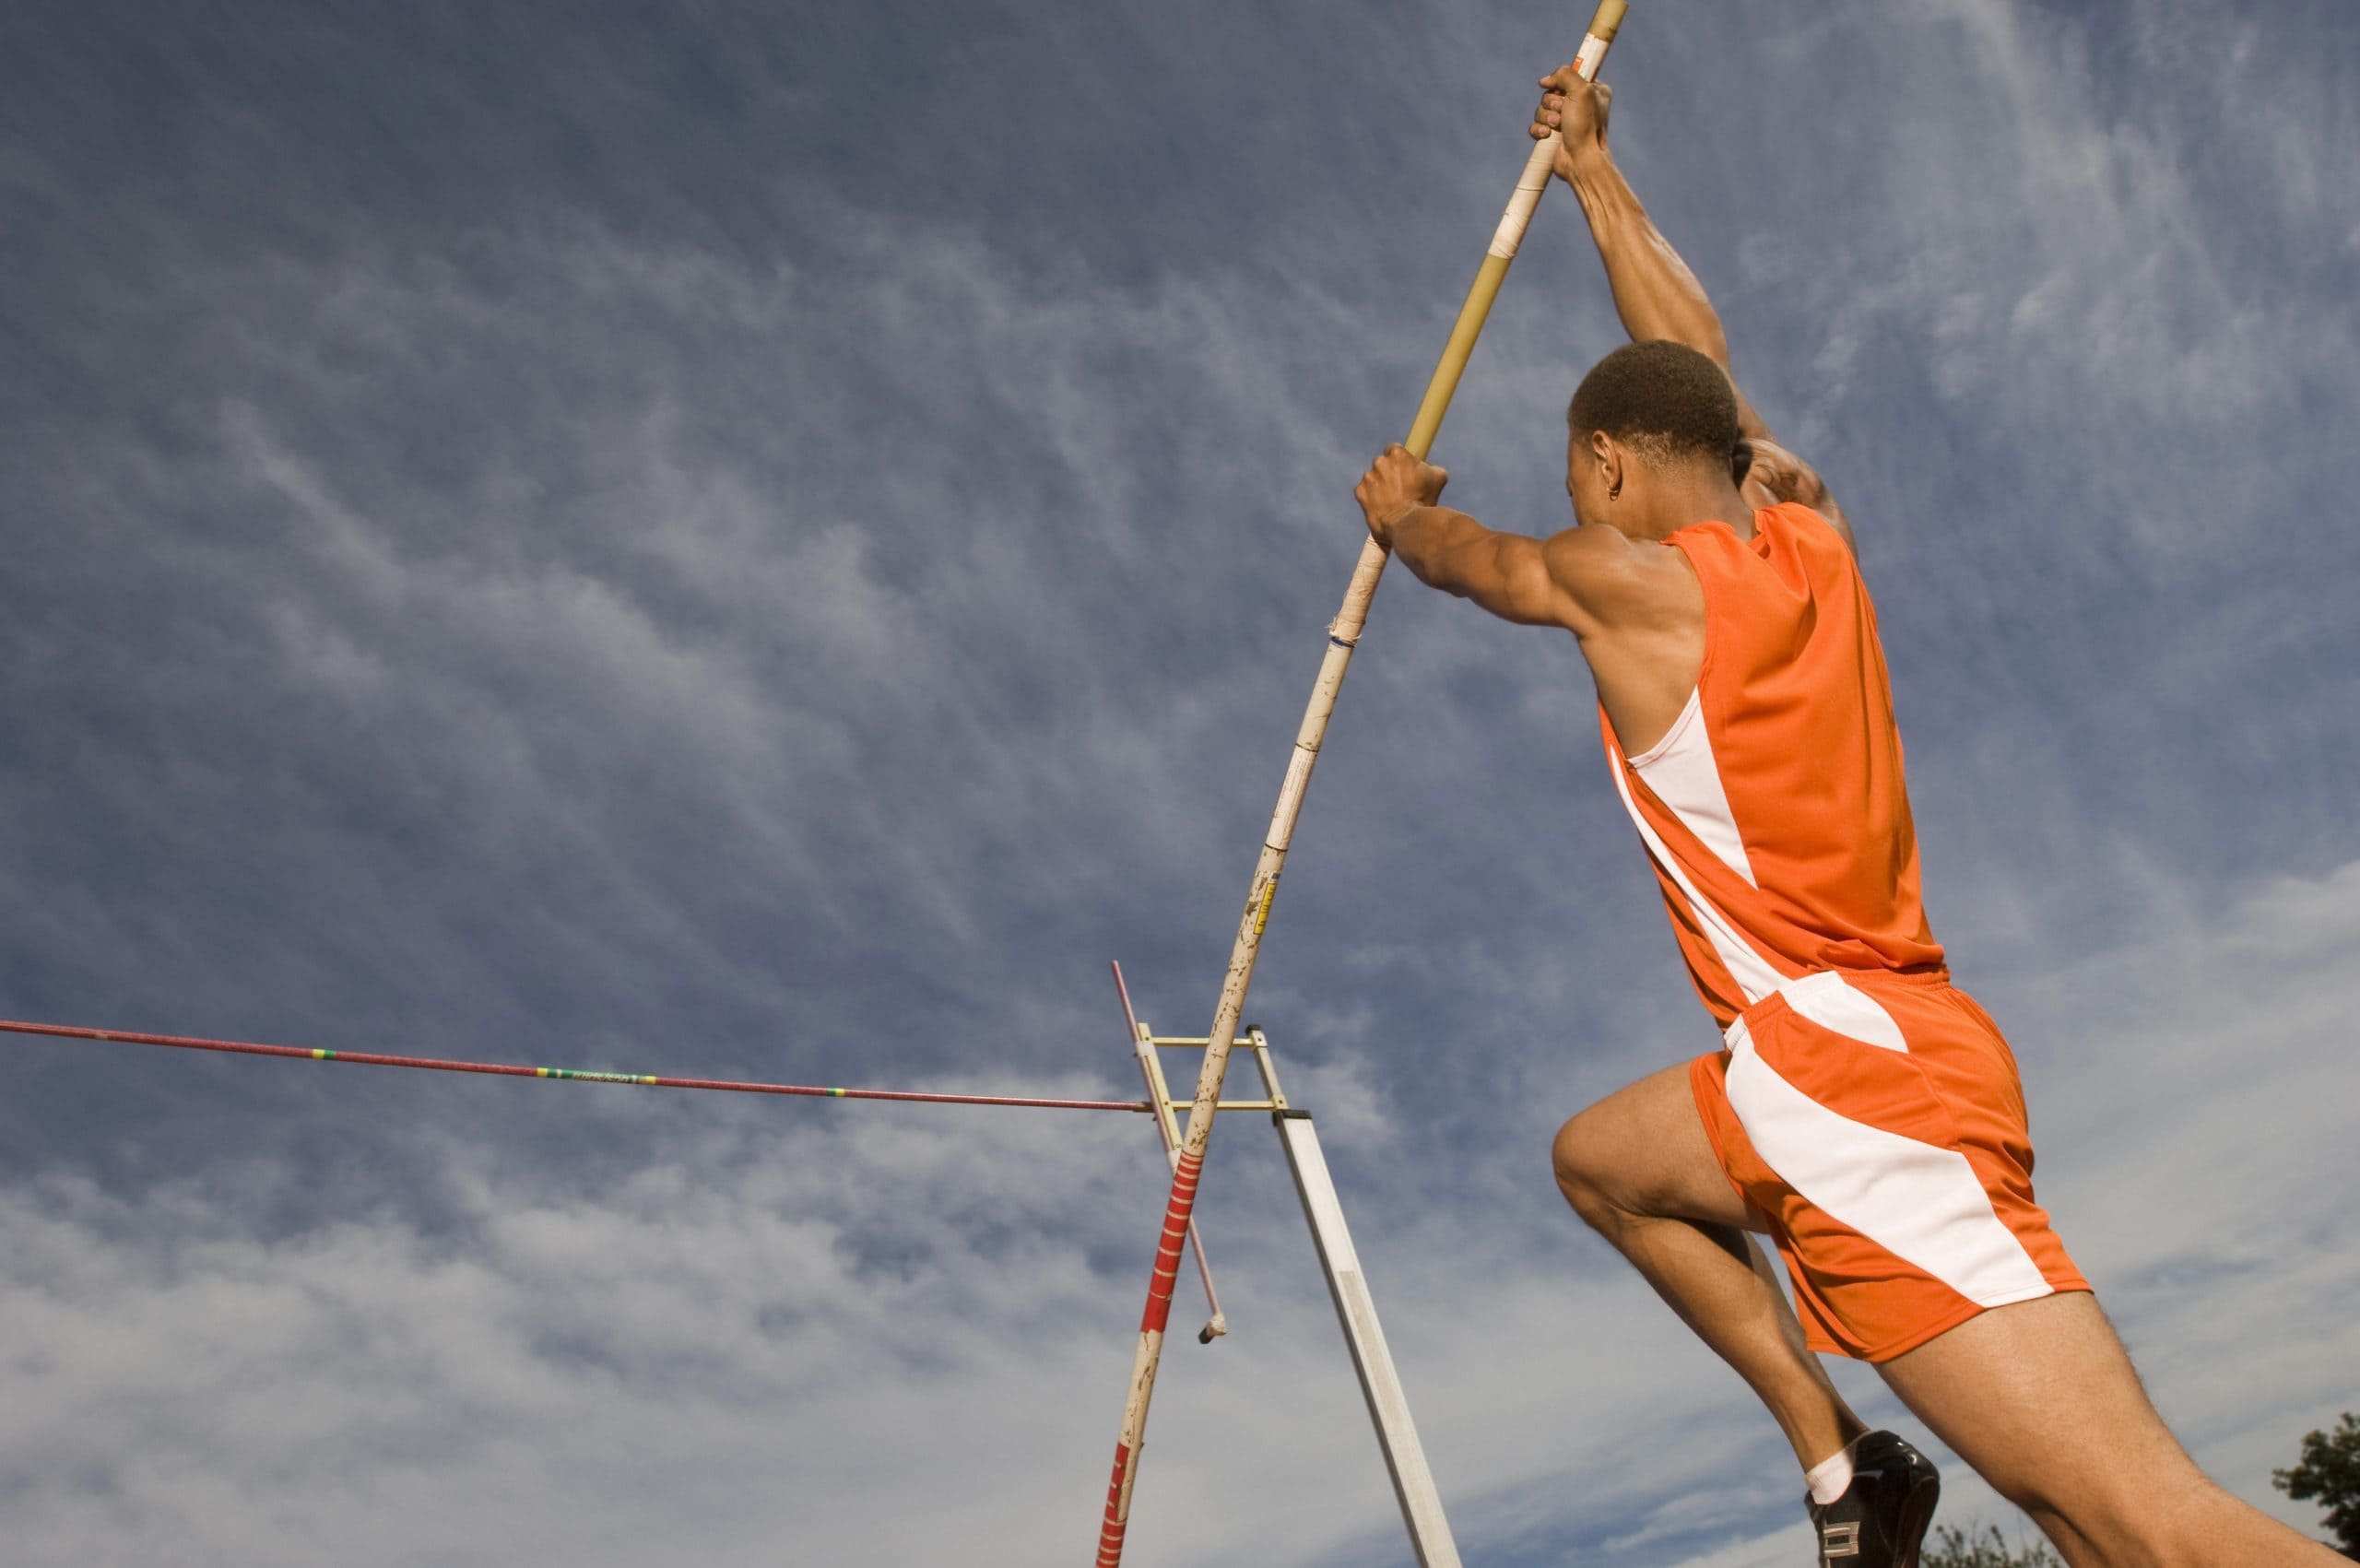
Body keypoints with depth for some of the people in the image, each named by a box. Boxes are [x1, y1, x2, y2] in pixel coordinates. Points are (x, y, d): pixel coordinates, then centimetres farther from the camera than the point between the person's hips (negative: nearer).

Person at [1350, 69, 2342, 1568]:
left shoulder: (1628, 580, -6)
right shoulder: (1812, 536, 12)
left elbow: (1469, 555, 16)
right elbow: (1700, 364, 28)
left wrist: (1403, 511, 38)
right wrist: (1593, 170, 39)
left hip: (1843, 1066, -9)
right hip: (1871, 1049, 9)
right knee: (1599, 1157, 25)